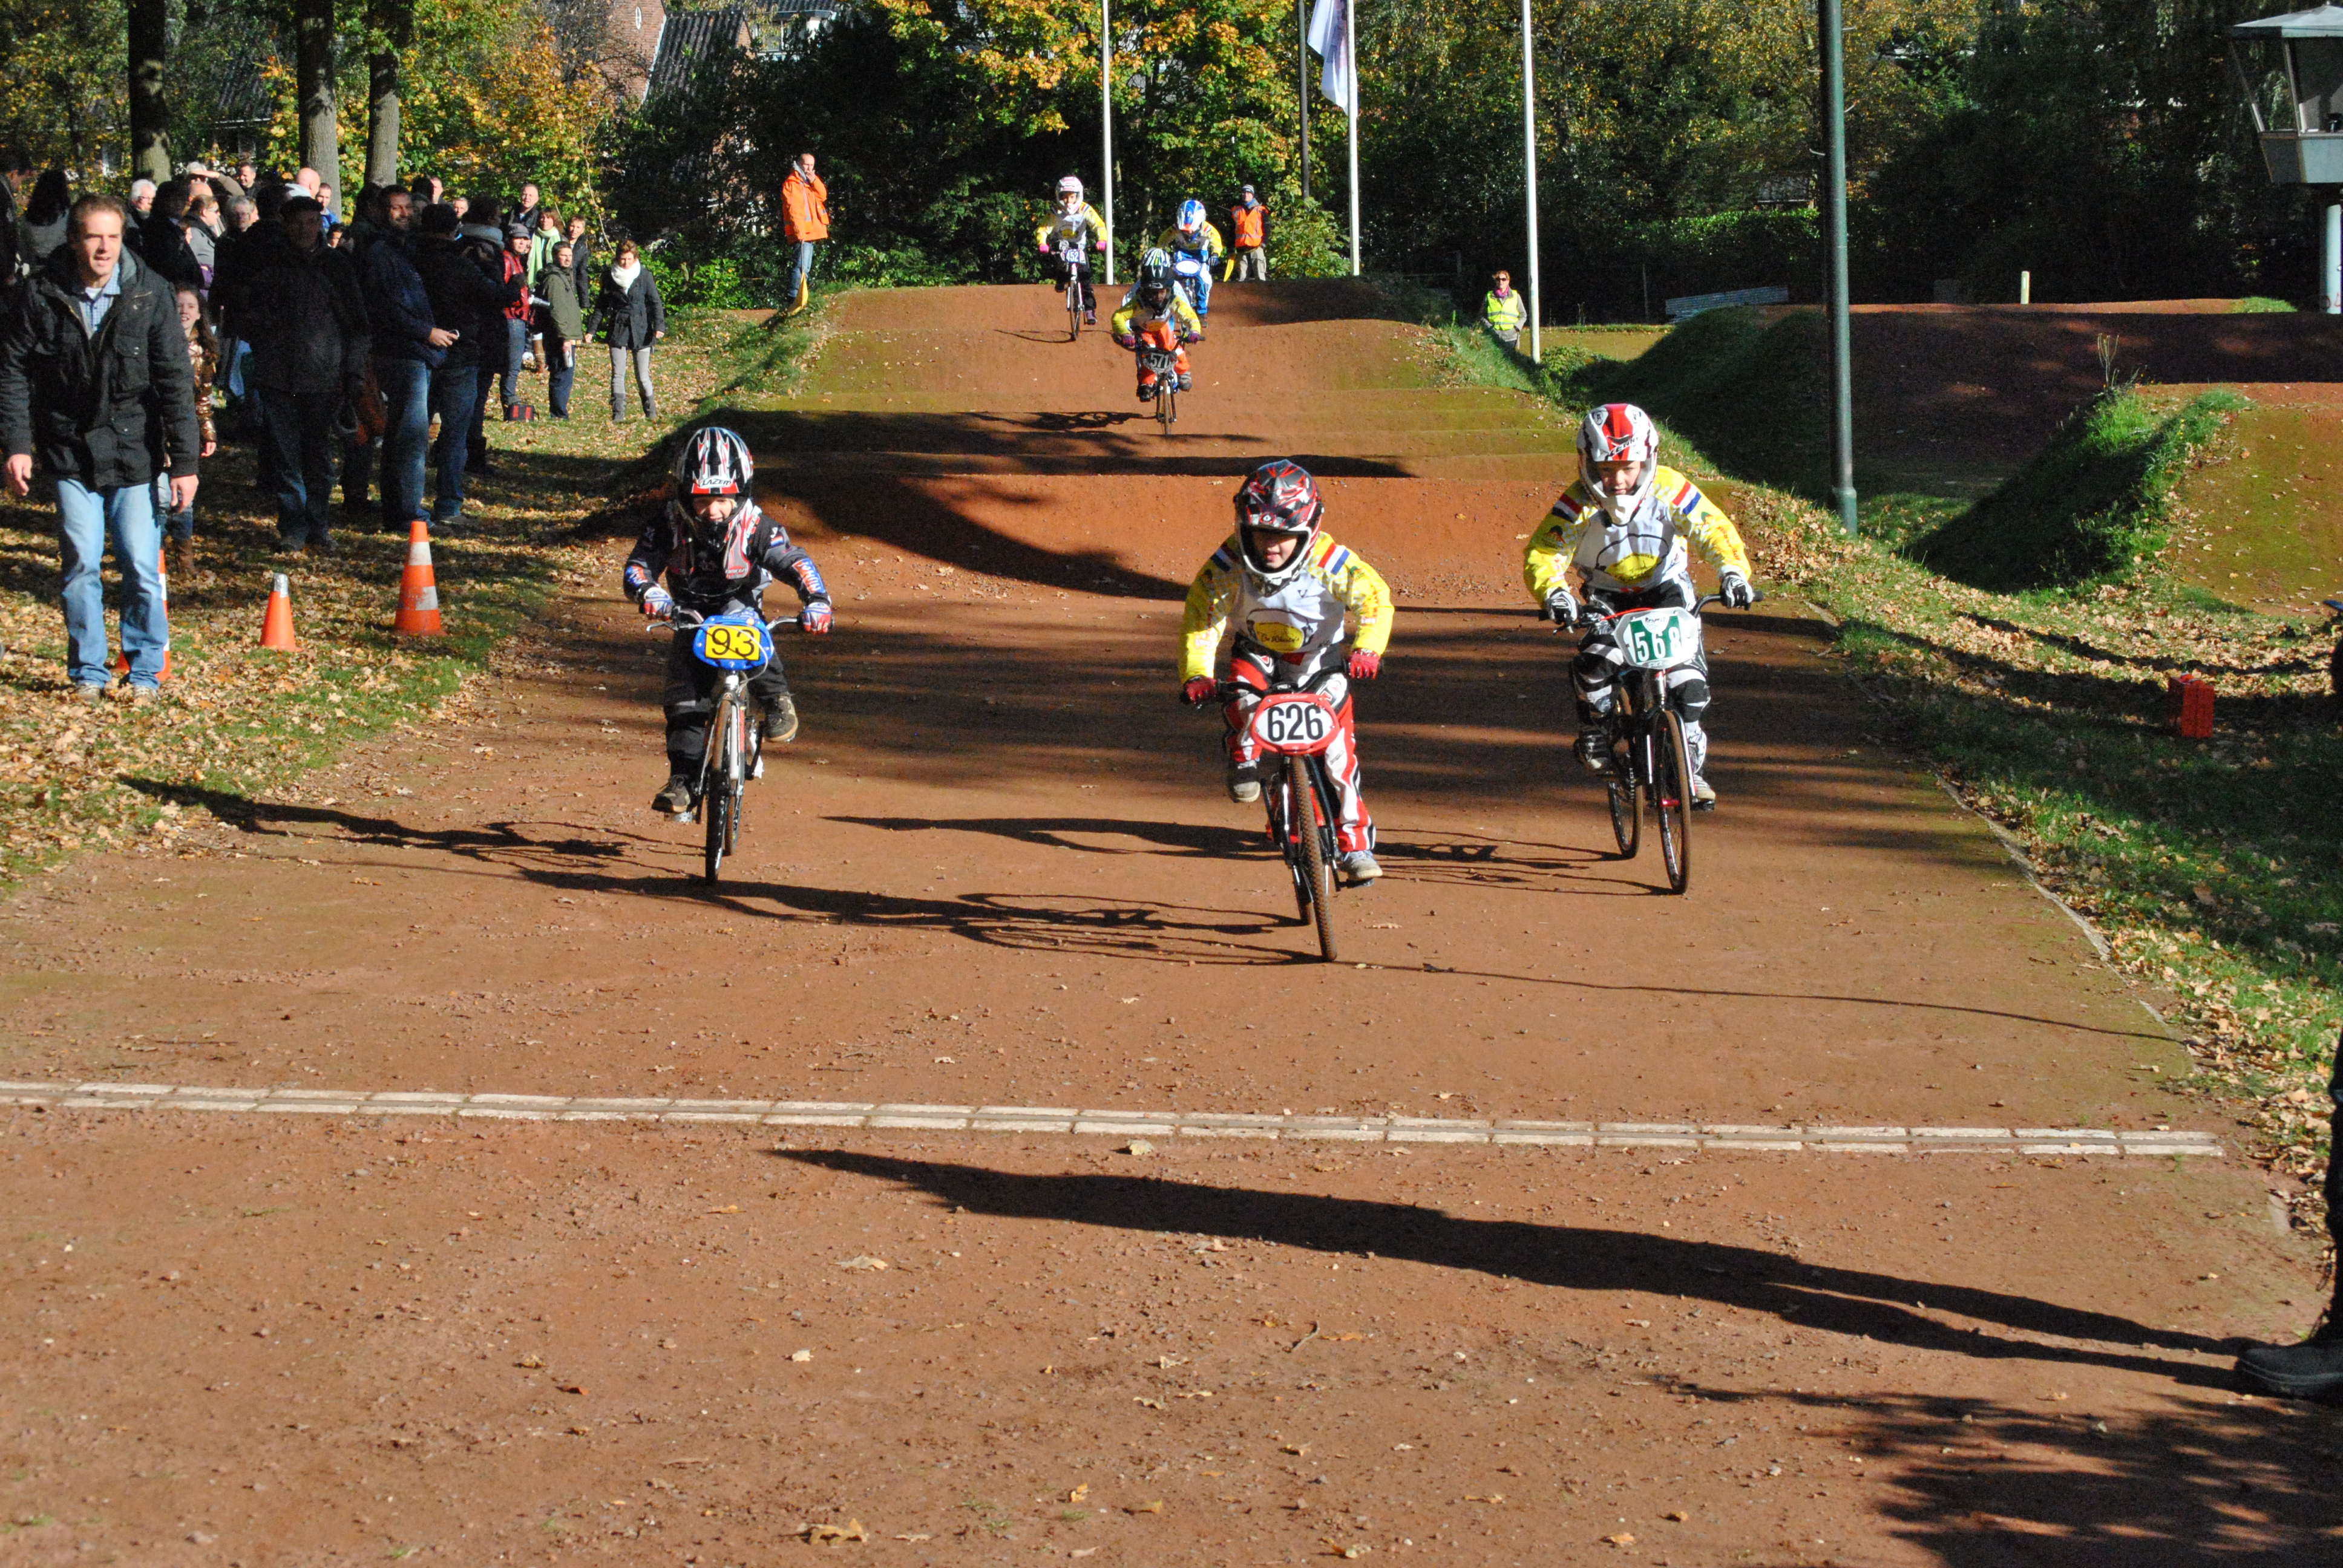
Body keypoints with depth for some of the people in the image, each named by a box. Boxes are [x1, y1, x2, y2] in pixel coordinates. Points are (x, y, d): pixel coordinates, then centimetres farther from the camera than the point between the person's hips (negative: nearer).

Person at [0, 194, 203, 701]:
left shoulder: (150, 297, -7)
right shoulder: (41, 297, -5)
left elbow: (175, 382, -4)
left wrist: (184, 461, -6)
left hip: (135, 452, -1)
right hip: (71, 452, 1)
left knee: (142, 565, -2)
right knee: (81, 564, 1)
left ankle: (144, 671, 13)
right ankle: (88, 672, 14)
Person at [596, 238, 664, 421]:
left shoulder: (644, 275, -2)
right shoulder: (610, 277, 4)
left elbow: (655, 302, -3)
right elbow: (602, 305, 12)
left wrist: (659, 326, -16)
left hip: (641, 330, -2)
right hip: (618, 330, 2)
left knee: (643, 377, -1)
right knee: (618, 374, -3)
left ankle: (651, 413, 16)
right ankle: (618, 414, 1)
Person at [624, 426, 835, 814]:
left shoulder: (754, 527, -20)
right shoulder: (671, 523, -18)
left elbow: (796, 563, -23)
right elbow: (638, 564, -21)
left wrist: (817, 601, -42)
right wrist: (647, 591, -45)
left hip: (741, 605, -2)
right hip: (690, 618, 2)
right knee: (684, 697, -14)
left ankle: (777, 701, -22)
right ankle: (683, 778, -7)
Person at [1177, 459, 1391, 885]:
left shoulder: (1328, 561, -27)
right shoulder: (1229, 565, -24)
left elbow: (1374, 598, -19)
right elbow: (1200, 620, -19)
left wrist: (1366, 649, -36)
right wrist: (1196, 675, -33)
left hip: (1322, 661, -1)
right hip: (1259, 653, 1)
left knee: (1337, 749, -11)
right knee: (1241, 692, -33)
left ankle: (1355, 845, 3)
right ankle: (1245, 759, -2)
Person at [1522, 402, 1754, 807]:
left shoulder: (1670, 490, -21)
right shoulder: (1578, 505, -21)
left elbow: (1714, 530, -22)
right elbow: (1542, 554, -26)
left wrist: (1733, 572, -41)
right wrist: (1553, 593, -47)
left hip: (1667, 588, 0)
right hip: (1606, 598, 0)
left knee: (1688, 678, -17)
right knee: (1596, 664, -27)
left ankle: (1692, 768, -1)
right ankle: (1594, 732, 4)